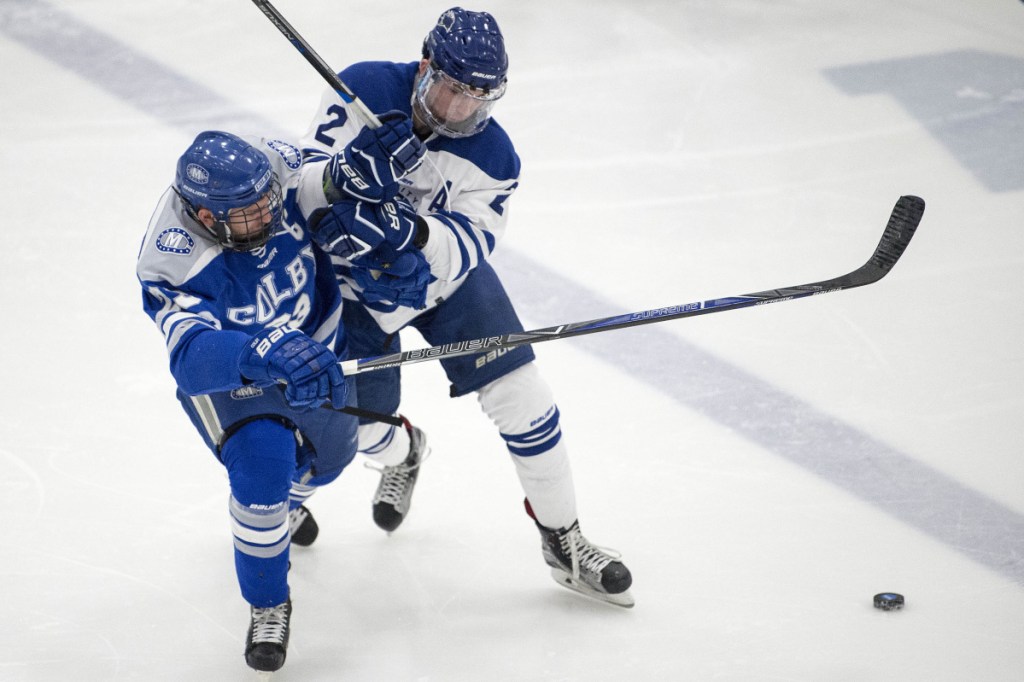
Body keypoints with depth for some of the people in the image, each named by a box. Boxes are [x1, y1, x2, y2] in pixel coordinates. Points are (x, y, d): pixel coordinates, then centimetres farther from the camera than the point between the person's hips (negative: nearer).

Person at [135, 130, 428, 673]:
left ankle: (285, 503, 64)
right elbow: (192, 354, -53)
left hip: (318, 338, 5)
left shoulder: (276, 172, -31)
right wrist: (267, 354, -70)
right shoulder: (173, 265, -40)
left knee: (329, 454, 25)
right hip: (230, 377, -5)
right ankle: (267, 605, 1)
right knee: (262, 473, -25)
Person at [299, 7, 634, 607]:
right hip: (357, 277, 0)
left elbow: (464, 249, -29)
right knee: (363, 430, 3)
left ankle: (563, 542, 9)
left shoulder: (491, 157, -21)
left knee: (520, 396, -9)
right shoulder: (364, 91, -23)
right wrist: (337, 177, -47)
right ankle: (405, 451, 45)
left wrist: (413, 231, -50)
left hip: (445, 272, 0)